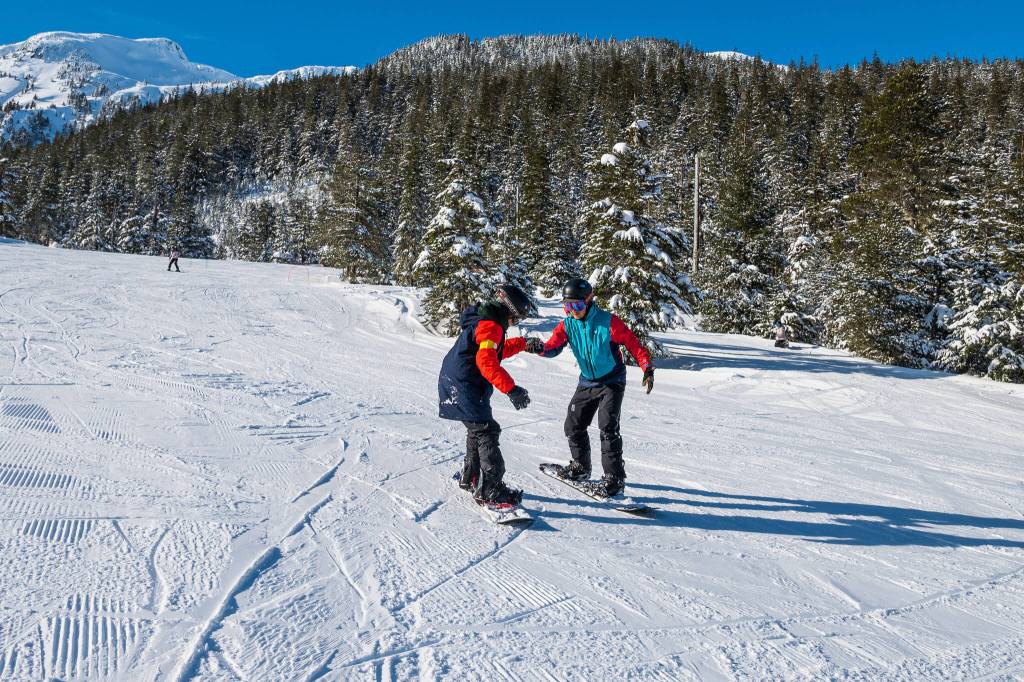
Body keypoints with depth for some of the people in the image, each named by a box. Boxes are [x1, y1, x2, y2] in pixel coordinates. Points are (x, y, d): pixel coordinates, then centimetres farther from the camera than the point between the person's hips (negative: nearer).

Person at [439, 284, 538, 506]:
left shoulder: (484, 320, 14)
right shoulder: (490, 325, -19)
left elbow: (499, 350, 31)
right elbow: (487, 361, -32)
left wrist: (524, 343, 33)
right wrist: (511, 389, -36)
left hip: (458, 385, 11)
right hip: (465, 387, -11)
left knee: (477, 430, 22)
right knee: (486, 432, -9)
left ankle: (470, 477, 35)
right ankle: (489, 490, -8)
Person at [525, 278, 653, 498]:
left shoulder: (608, 321, -18)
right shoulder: (567, 325, -4)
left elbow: (632, 343, -13)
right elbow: (553, 346, -15)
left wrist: (647, 368, -19)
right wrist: (540, 348, -38)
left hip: (612, 382, -6)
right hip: (587, 383, 6)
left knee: (607, 427, -17)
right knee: (573, 425, 10)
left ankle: (615, 478, -9)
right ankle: (581, 467, 32)